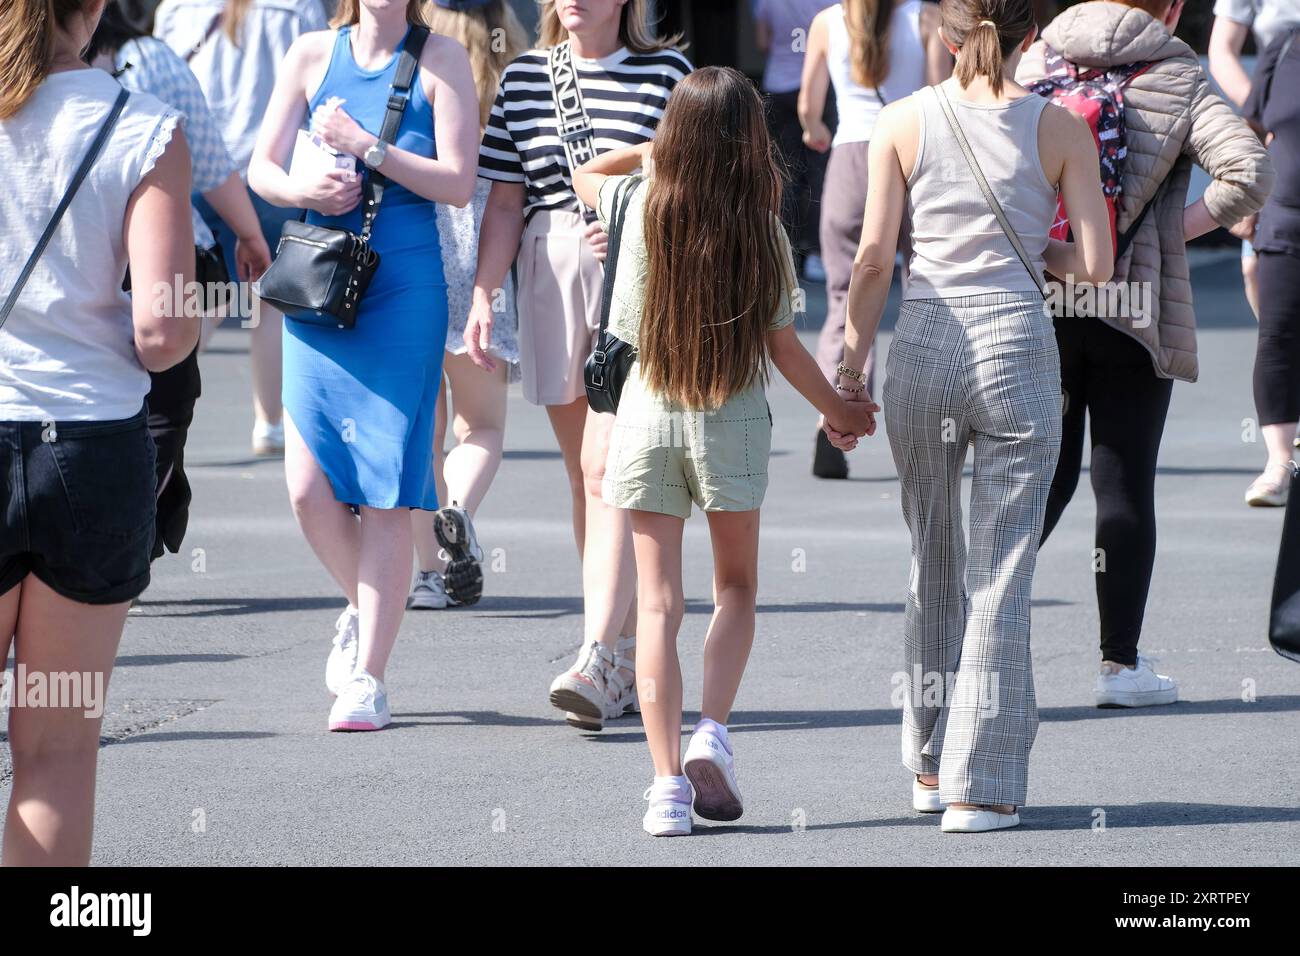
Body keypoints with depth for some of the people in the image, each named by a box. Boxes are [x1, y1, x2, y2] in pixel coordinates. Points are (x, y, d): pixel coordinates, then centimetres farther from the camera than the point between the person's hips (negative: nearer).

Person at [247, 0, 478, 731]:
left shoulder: (441, 60, 1)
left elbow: (459, 183, -6)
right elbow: (262, 168, 11)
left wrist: (366, 148, -13)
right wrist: (304, 191, -10)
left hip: (405, 290, -3)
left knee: (387, 490, -5)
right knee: (309, 483, -5)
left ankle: (368, 677, 1)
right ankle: (364, 609, 24)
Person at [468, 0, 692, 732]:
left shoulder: (666, 70, 0)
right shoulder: (526, 76, 11)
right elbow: (506, 203, 12)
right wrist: (483, 294, 3)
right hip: (551, 280, 5)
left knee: (608, 467, -15)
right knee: (584, 474, 7)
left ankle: (598, 661, -22)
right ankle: (630, 661, 15)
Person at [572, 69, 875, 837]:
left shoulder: (642, 210, -7)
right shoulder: (764, 232, -10)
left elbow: (586, 174, 16)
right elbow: (784, 348, -3)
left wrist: (660, 146, 21)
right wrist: (840, 410, 12)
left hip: (648, 416, 0)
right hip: (734, 421, 0)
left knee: (659, 602, 2)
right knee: (737, 586, 18)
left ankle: (668, 778, -6)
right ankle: (712, 735, -1)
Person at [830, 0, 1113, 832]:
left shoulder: (903, 122, 2)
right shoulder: (1058, 127, 0)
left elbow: (874, 257, 0)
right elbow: (1097, 265, -3)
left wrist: (852, 361, 9)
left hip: (922, 351, 2)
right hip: (1016, 346, -2)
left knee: (935, 562, 19)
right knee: (1002, 573, 3)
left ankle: (933, 764, 26)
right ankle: (979, 785, 0)